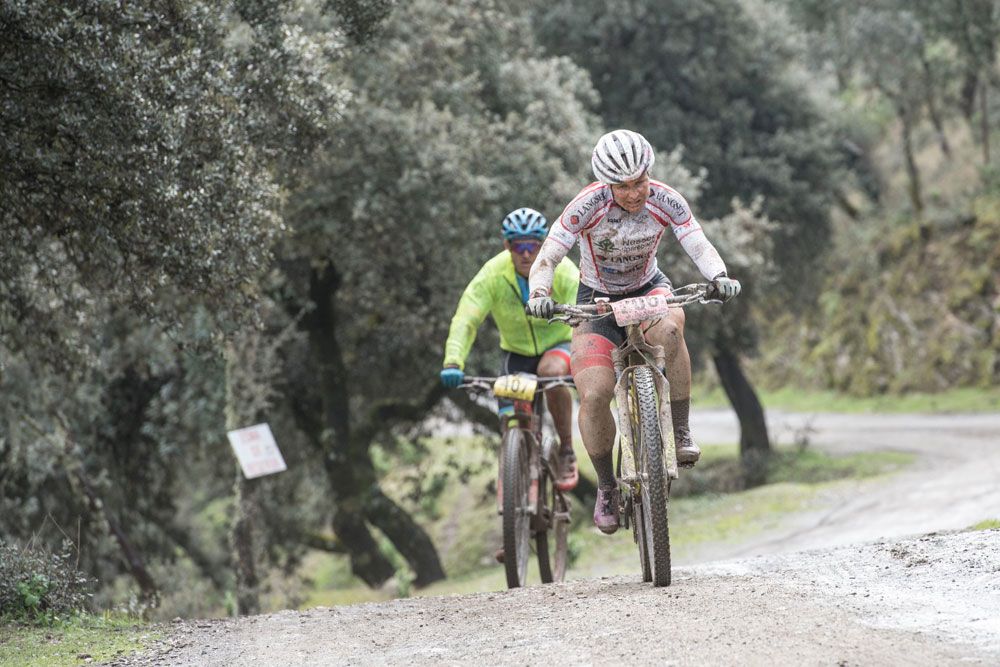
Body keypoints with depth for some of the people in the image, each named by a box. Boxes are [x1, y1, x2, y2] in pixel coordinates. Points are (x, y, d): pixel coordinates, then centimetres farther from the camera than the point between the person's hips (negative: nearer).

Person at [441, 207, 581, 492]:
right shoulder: (493, 274, -21)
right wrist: (453, 363, -47)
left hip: (558, 344, -2)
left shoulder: (563, 272, -22)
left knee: (551, 371, -36)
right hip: (516, 351, 2)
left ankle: (567, 453, -20)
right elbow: (465, 320, -30)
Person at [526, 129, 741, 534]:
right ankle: (606, 487, 3)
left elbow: (700, 246, -25)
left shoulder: (665, 202, -20)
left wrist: (719, 276, -46)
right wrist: (539, 294, -44)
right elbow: (547, 258, -24)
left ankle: (681, 433, -22)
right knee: (594, 395, -20)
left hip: (647, 288, 1)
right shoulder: (589, 205, -25)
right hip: (597, 299, -1)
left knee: (669, 329, -38)